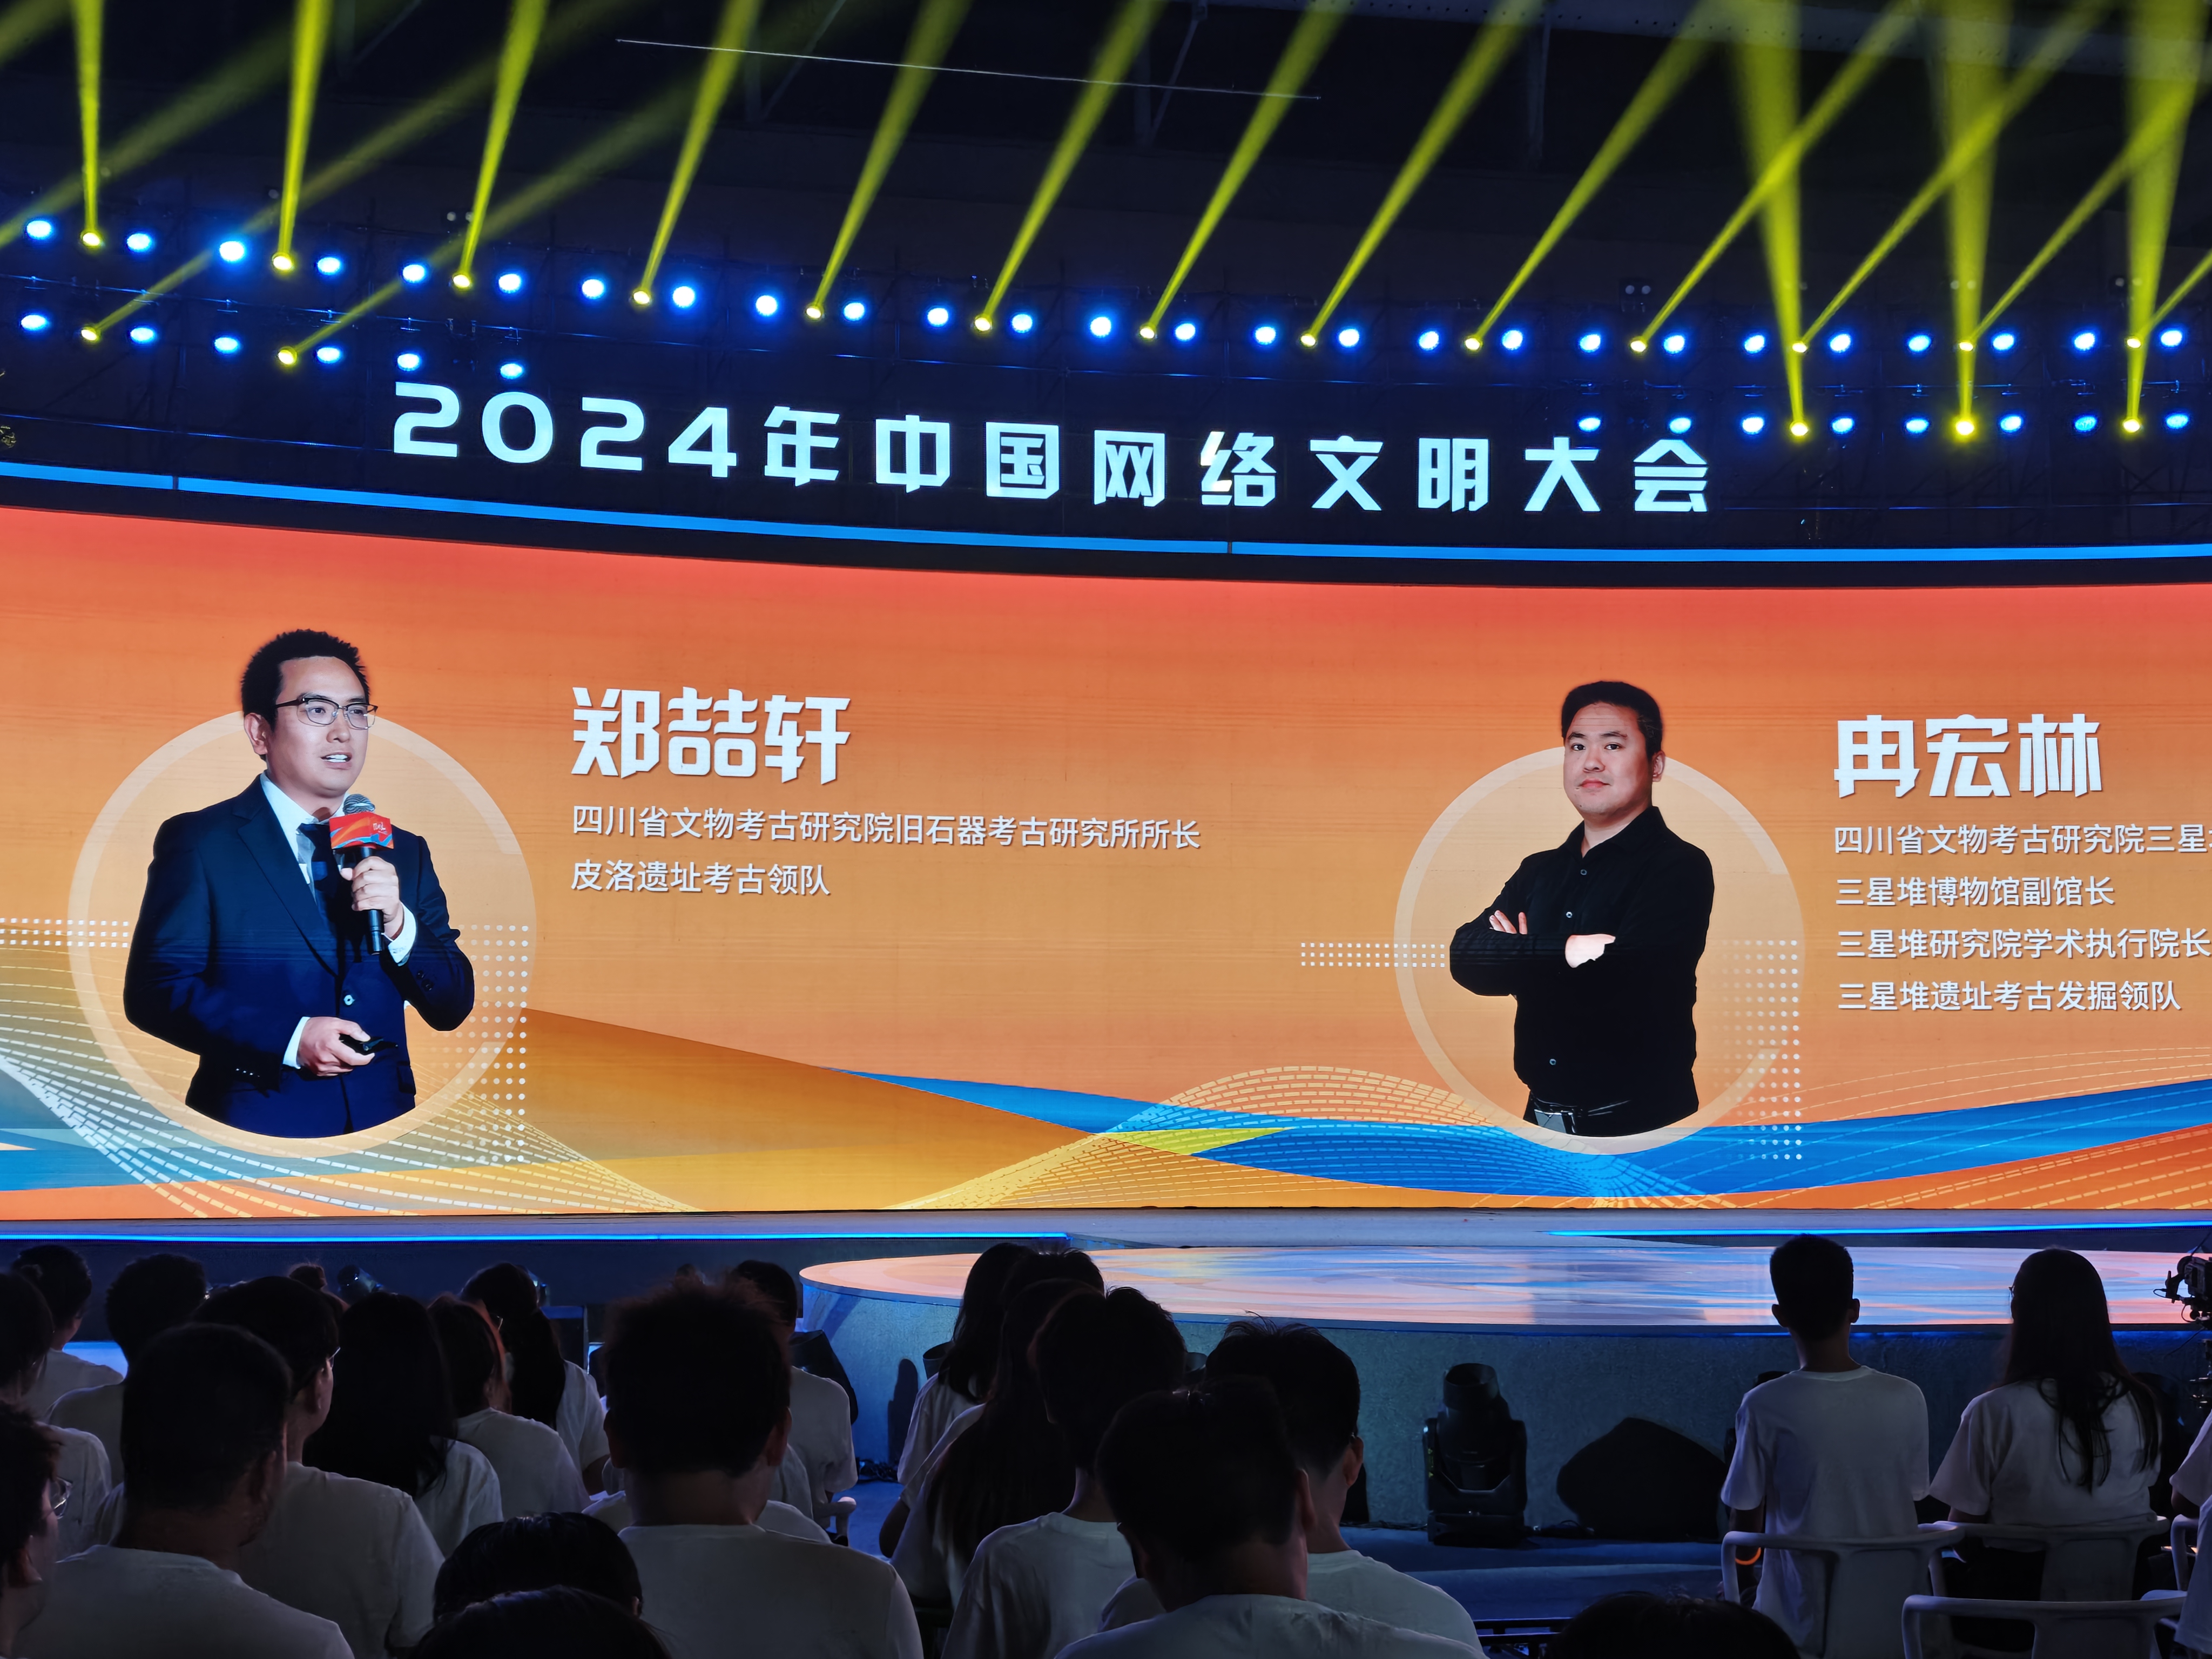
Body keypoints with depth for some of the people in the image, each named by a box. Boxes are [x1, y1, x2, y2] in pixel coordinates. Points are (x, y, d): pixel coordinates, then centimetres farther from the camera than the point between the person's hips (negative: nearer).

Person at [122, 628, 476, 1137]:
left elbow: (452, 1008, 8)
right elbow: (154, 990, -8)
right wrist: (289, 1038, -18)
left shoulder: (404, 852, 11)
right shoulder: (198, 843, 0)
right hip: (252, 1136, -4)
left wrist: (398, 927, -10)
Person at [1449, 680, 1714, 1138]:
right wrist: (1563, 951, -19)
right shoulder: (1540, 871, 11)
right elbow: (1465, 956, -4)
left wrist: (1520, 964, -8)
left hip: (1640, 1125, -6)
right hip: (1542, 1117, 6)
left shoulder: (1678, 868, -10)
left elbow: (1619, 984, -23)